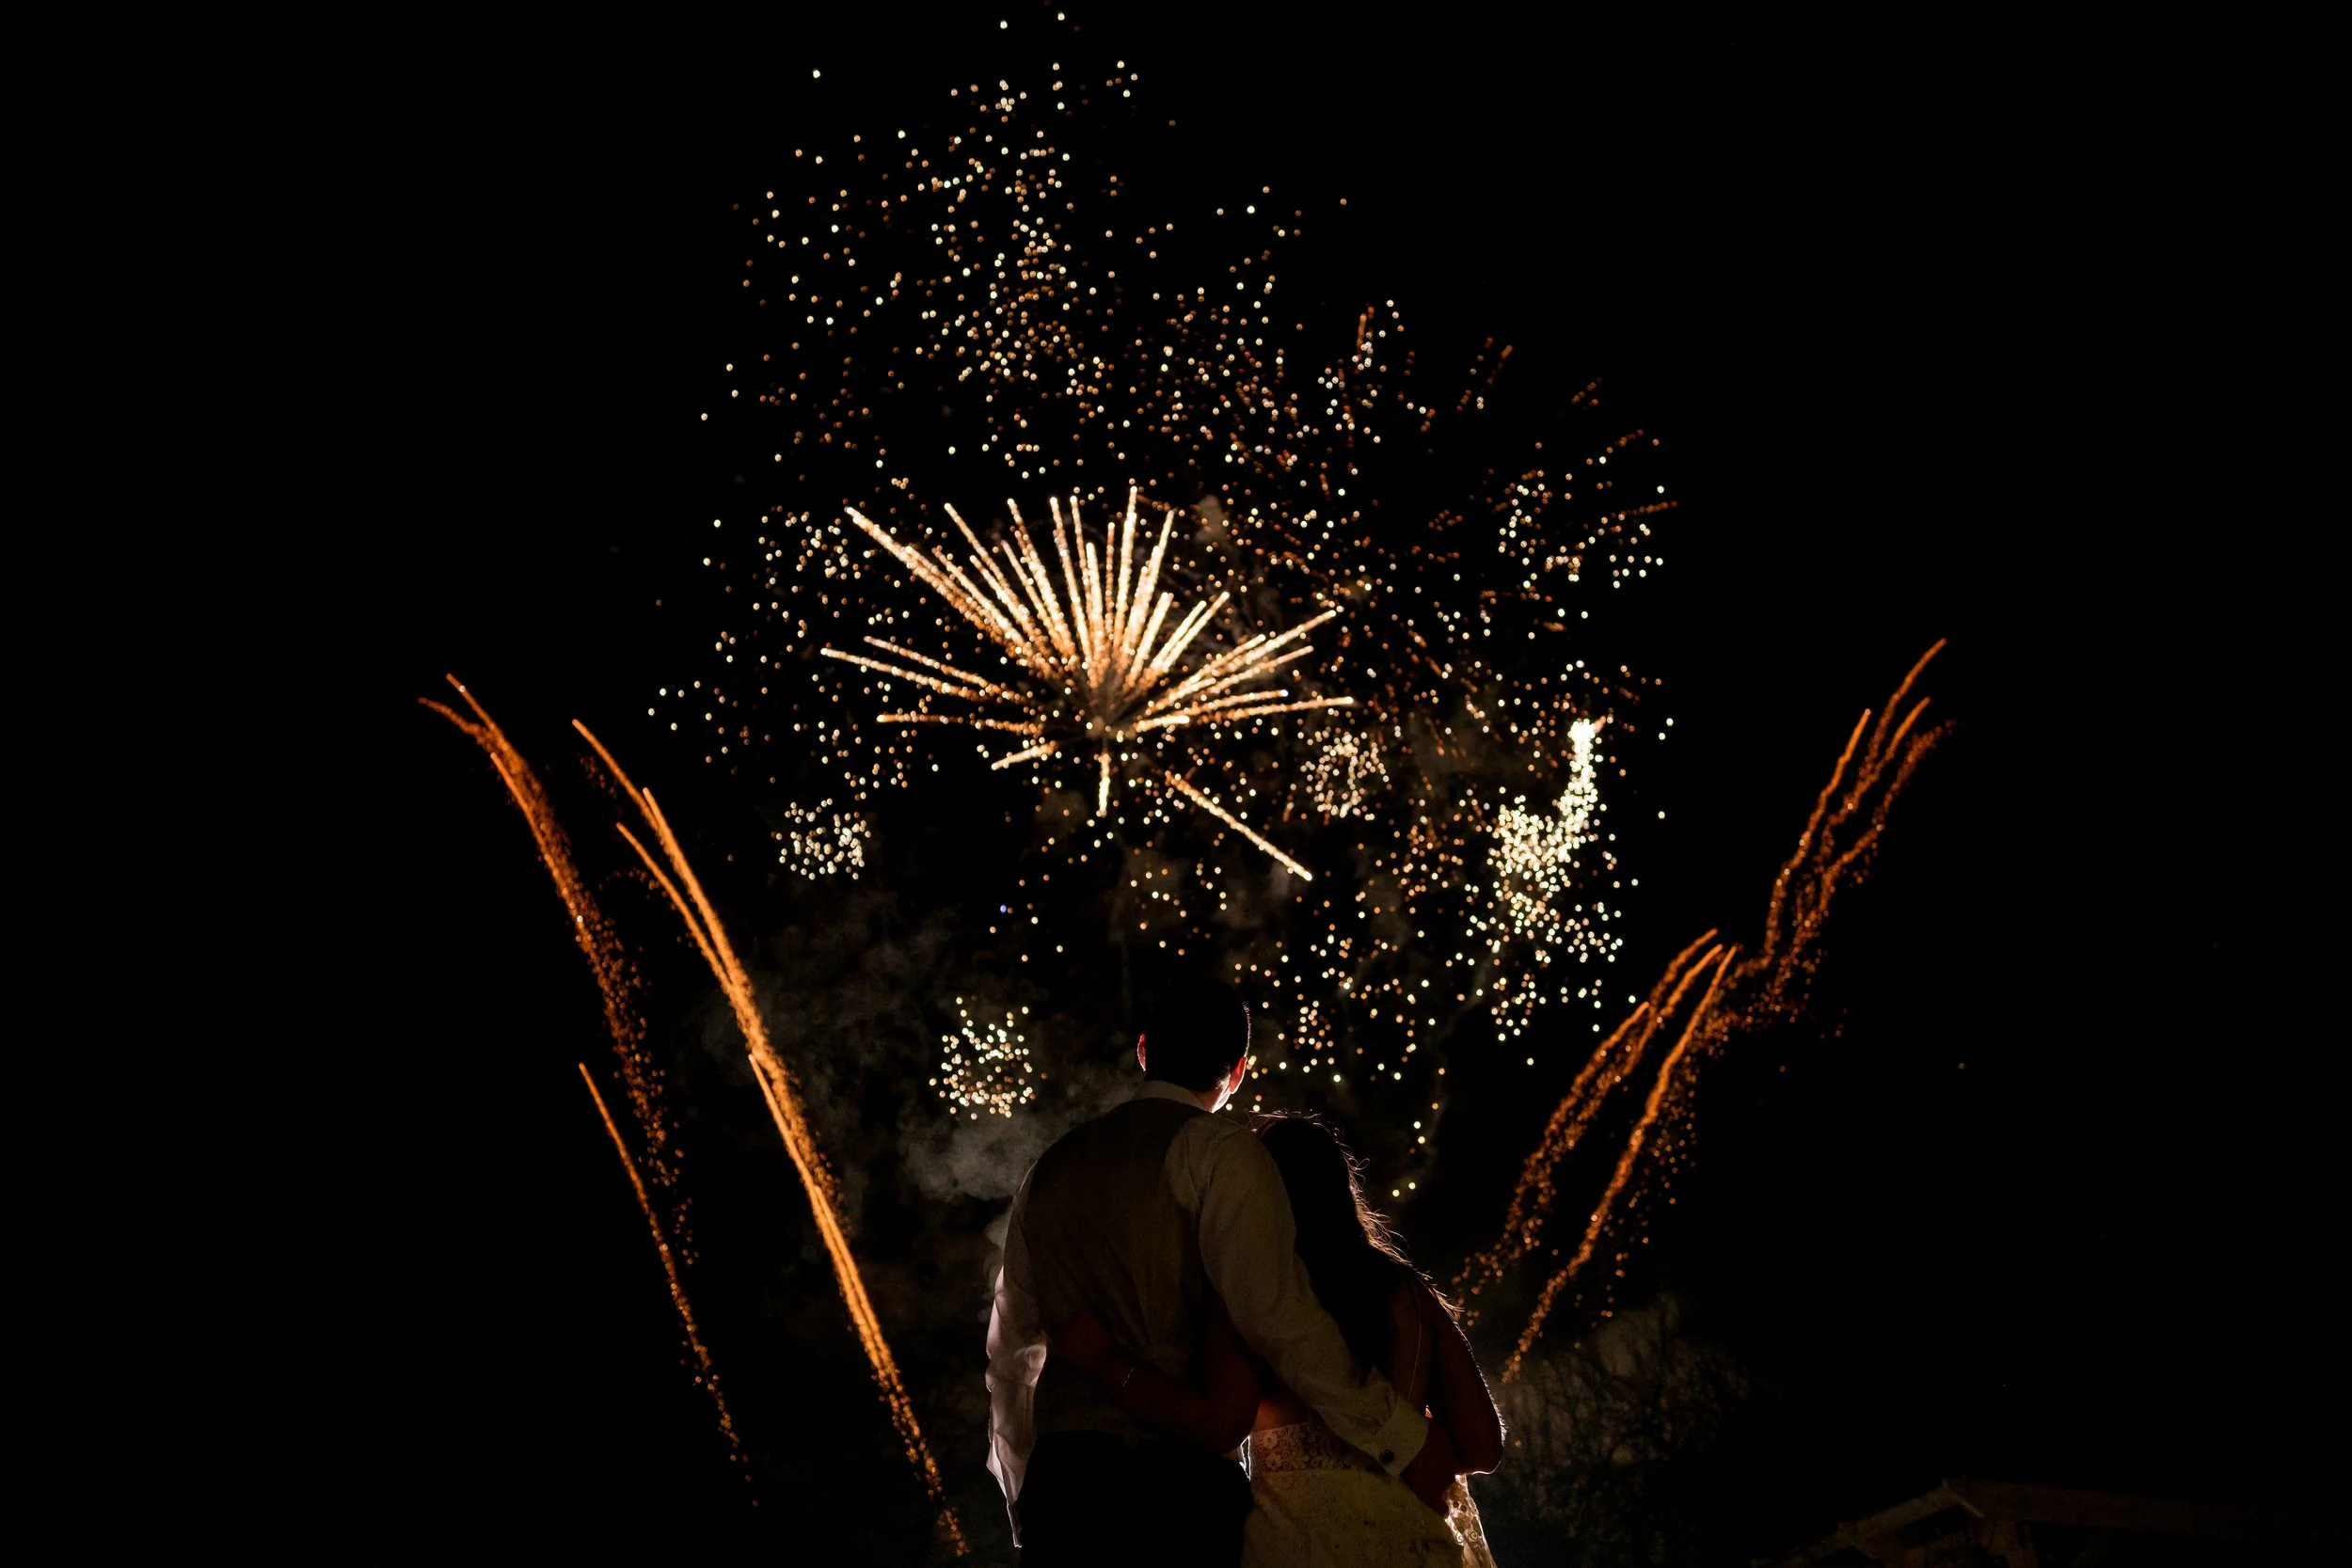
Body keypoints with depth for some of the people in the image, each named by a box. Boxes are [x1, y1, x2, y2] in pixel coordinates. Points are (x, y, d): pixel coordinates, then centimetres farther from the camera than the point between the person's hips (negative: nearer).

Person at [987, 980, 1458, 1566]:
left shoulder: (1050, 1168, 17)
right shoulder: (1220, 1151, -3)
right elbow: (1275, 1314, -16)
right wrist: (1405, 1439, -11)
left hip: (1059, 1480, 6)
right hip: (1180, 1487, -6)